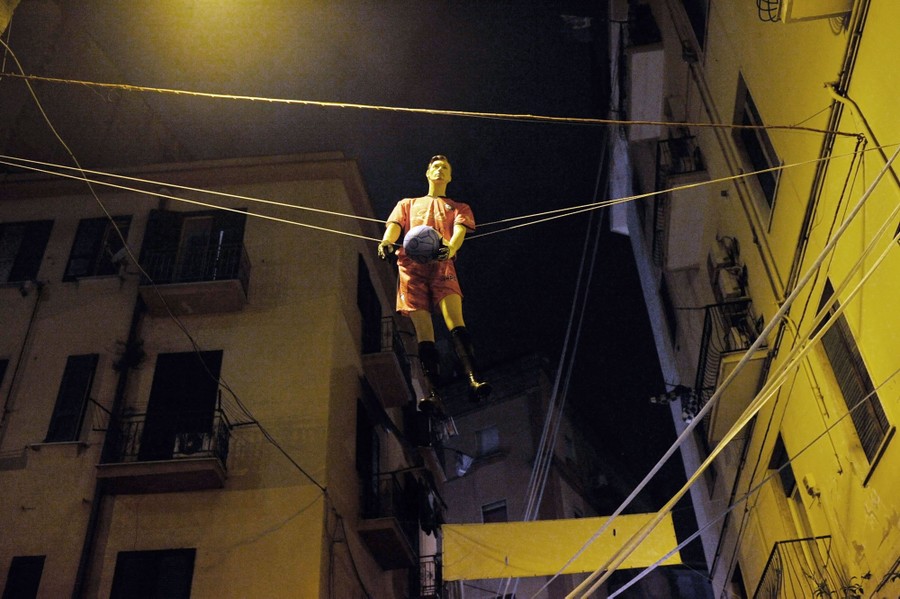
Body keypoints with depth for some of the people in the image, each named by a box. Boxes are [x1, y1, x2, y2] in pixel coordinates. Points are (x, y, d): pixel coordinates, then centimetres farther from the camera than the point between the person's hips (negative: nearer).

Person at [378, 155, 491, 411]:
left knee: (455, 320, -24)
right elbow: (394, 226, 15)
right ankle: (432, 392, -20)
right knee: (423, 331, -12)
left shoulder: (459, 208, 28)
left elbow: (459, 230, 6)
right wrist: (386, 242, -12)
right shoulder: (407, 204, 33)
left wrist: (450, 248, -19)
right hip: (411, 264, 1)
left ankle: (474, 380, -38)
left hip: (442, 264, -1)